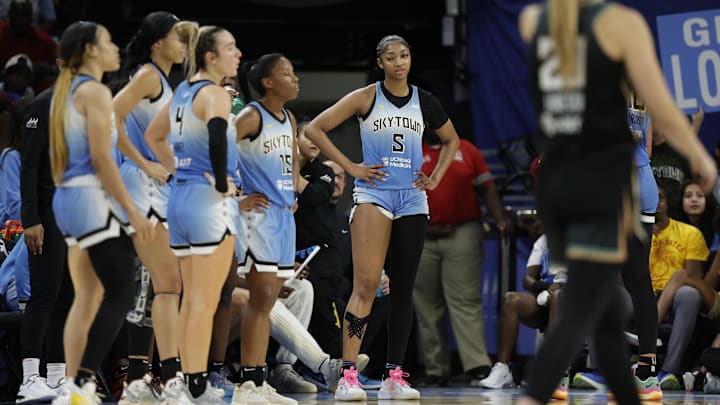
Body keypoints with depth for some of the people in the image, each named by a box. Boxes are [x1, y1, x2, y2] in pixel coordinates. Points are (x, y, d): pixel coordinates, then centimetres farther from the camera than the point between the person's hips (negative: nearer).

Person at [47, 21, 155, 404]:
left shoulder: (65, 90, 17)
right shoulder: (95, 91, -11)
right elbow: (101, 158, -17)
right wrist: (133, 211, -16)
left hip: (67, 198, 10)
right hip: (93, 199, -10)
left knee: (87, 297, 9)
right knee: (120, 293, -10)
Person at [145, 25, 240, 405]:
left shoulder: (183, 91, 13)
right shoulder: (214, 94, -13)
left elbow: (153, 136, 26)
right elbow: (216, 134, -33)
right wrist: (222, 183, -21)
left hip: (180, 197, 8)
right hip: (210, 202, -8)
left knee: (191, 298, 12)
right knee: (205, 301, -5)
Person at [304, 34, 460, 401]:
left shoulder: (424, 102, 9)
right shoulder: (366, 98, -2)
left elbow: (451, 140, 25)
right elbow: (314, 129, -4)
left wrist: (436, 178, 12)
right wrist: (350, 167, -6)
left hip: (412, 200, 4)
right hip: (373, 195, -4)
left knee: (403, 288, 4)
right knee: (366, 285, -15)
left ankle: (394, 377, 9)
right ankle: (348, 376, -17)